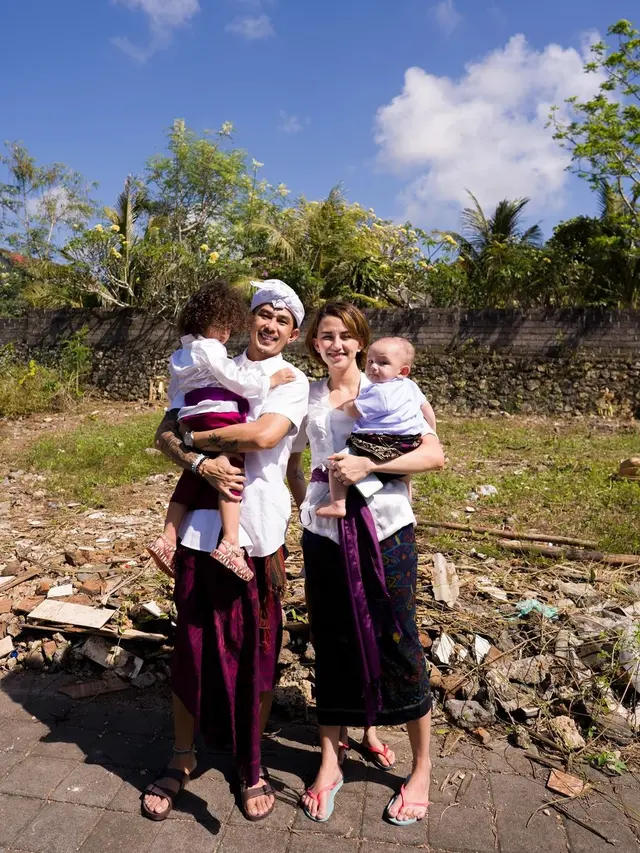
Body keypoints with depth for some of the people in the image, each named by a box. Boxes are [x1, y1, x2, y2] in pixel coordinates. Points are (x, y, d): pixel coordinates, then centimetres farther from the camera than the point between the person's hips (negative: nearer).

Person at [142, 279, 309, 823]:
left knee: (258, 652, 9)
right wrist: (201, 463, -16)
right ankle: (182, 759, 34)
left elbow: (264, 434, -18)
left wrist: (195, 438, -7)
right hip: (200, 529, 2)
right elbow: (165, 434, 3)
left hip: (260, 535, -2)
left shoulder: (294, 383, 2)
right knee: (192, 646, 11)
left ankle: (252, 764, 32)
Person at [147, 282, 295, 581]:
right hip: (218, 420, -10)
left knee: (191, 480, 13)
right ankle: (230, 543, -20)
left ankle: (168, 540, 15)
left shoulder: (186, 353, 25)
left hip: (195, 423, 10)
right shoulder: (208, 349, -6)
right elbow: (237, 380, -10)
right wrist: (270, 381, 0)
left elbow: (175, 391, 30)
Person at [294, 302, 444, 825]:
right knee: (331, 643, 11)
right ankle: (330, 762, 31)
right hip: (325, 531, 3)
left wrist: (369, 465, -18)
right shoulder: (307, 397, 7)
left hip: (385, 528, -2)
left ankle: (422, 769, 27)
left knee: (397, 643, 5)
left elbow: (434, 455, -9)